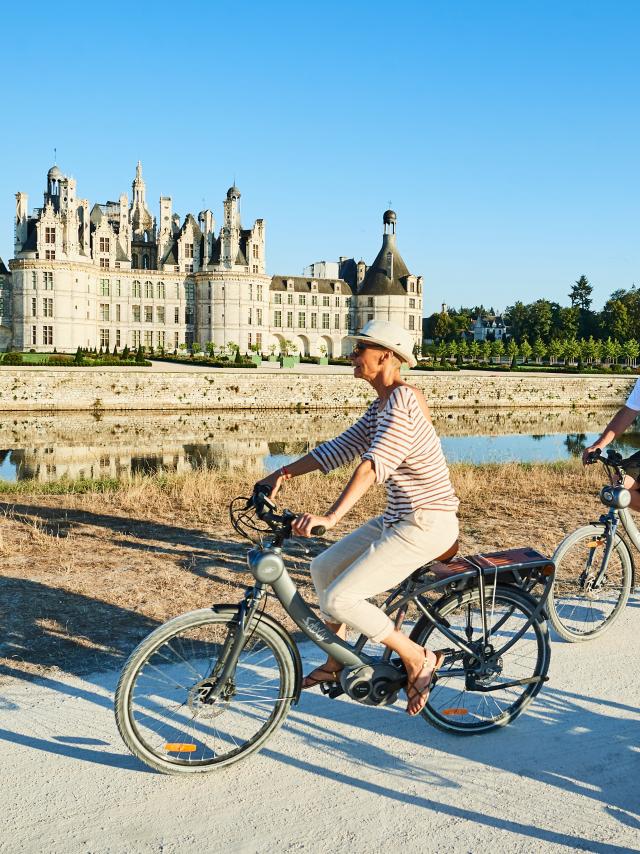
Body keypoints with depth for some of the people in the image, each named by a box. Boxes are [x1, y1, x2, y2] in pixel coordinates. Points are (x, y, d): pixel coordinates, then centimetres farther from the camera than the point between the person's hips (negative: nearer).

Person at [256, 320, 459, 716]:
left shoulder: (401, 400, -20)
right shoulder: (383, 403, 12)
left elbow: (375, 463, -32)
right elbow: (343, 447, 13)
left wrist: (331, 516, -41)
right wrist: (285, 472, 7)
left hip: (426, 525, -10)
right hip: (399, 518, 10)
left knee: (340, 598, -15)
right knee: (324, 568, 15)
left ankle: (418, 659, 3)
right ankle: (336, 663, 30)